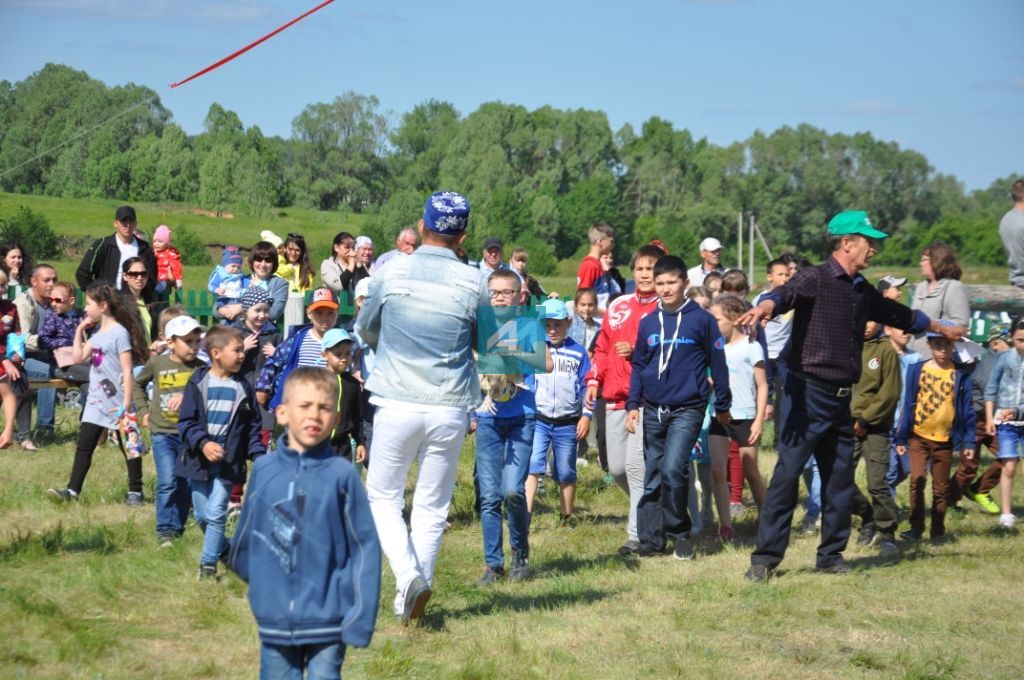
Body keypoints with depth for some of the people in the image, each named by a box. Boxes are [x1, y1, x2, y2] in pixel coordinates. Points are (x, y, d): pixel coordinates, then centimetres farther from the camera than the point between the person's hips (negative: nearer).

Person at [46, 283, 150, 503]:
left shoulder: (119, 333, -15)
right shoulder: (97, 333, 10)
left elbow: (127, 370, -18)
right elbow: (78, 358, 10)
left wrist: (127, 402, -21)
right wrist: (79, 331, 7)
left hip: (116, 402, -8)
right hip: (96, 402, 8)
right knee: (84, 446, 3)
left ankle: (135, 491, 14)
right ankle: (73, 490, 3)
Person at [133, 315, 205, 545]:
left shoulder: (200, 368, -3)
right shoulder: (157, 363, 0)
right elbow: (137, 384, 18)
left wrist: (186, 397, -27)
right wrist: (143, 410, 10)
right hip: (163, 433, -1)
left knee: (186, 486, 8)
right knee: (167, 483, -11)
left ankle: (178, 530, 21)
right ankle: (165, 532, -6)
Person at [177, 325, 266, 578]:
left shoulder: (243, 388, 3)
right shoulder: (198, 383, -3)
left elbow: (253, 426, 9)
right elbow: (186, 421, -5)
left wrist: (259, 455, -3)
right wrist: (203, 443, -20)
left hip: (228, 462, 0)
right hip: (199, 460, 0)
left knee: (216, 513, -10)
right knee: (202, 516, 8)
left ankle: (208, 563, -2)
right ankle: (226, 550, 29)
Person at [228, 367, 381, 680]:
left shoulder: (342, 475, -7)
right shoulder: (264, 470, -1)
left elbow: (364, 547, -6)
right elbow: (245, 536, 11)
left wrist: (359, 618, -8)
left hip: (328, 620, -2)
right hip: (275, 620, 3)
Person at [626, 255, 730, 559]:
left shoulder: (702, 320, -4)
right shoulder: (648, 322, 8)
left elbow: (718, 364, 1)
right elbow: (638, 366, 15)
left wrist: (722, 406, 5)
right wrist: (633, 404, 8)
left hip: (688, 410, -5)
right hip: (653, 409, 5)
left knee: (673, 468, -19)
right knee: (653, 475, 7)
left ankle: (680, 533, -4)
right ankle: (650, 539, 14)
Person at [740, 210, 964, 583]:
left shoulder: (862, 291, 15)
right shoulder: (815, 279, -9)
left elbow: (899, 314, 32)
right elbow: (786, 294, -30)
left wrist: (941, 327, 45)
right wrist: (765, 307, -53)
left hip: (840, 399, 8)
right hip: (808, 394, -8)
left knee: (840, 479, 11)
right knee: (787, 474, -9)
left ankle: (831, 555, 22)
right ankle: (765, 557, -6)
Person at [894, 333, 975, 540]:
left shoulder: (960, 374, 0)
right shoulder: (917, 370, 0)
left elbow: (967, 409, 2)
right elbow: (908, 405, 3)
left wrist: (968, 442, -1)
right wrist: (901, 438, 2)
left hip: (945, 440, 0)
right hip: (918, 437, 0)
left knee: (941, 488, 6)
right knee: (917, 479, -14)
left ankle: (937, 531, 16)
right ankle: (916, 527, -6)